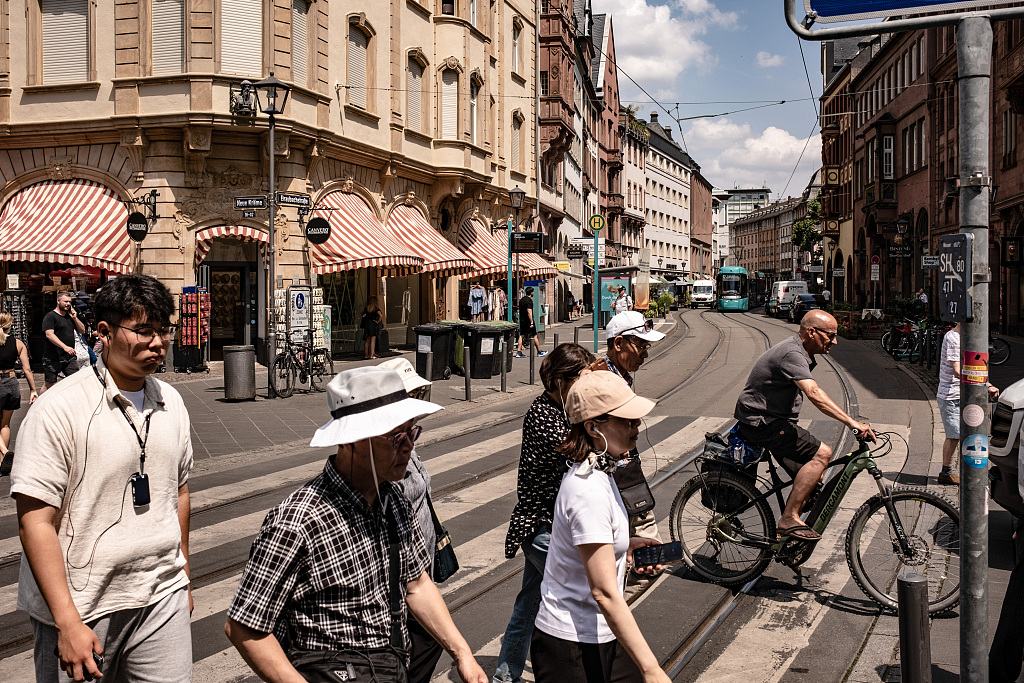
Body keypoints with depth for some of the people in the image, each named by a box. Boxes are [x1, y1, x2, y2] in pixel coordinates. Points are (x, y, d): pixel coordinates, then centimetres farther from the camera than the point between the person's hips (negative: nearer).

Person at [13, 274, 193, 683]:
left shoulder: (170, 402, 5)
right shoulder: (58, 410, -14)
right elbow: (35, 521, -16)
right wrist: (68, 623, -18)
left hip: (162, 600, 5)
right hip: (81, 607, -4)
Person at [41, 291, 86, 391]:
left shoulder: (70, 316, 17)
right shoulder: (50, 316, -4)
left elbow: (82, 331, 19)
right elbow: (49, 334, -17)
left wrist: (75, 318, 3)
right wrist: (65, 347, -28)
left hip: (70, 357, 5)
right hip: (53, 358, -5)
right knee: (50, 385, 3)